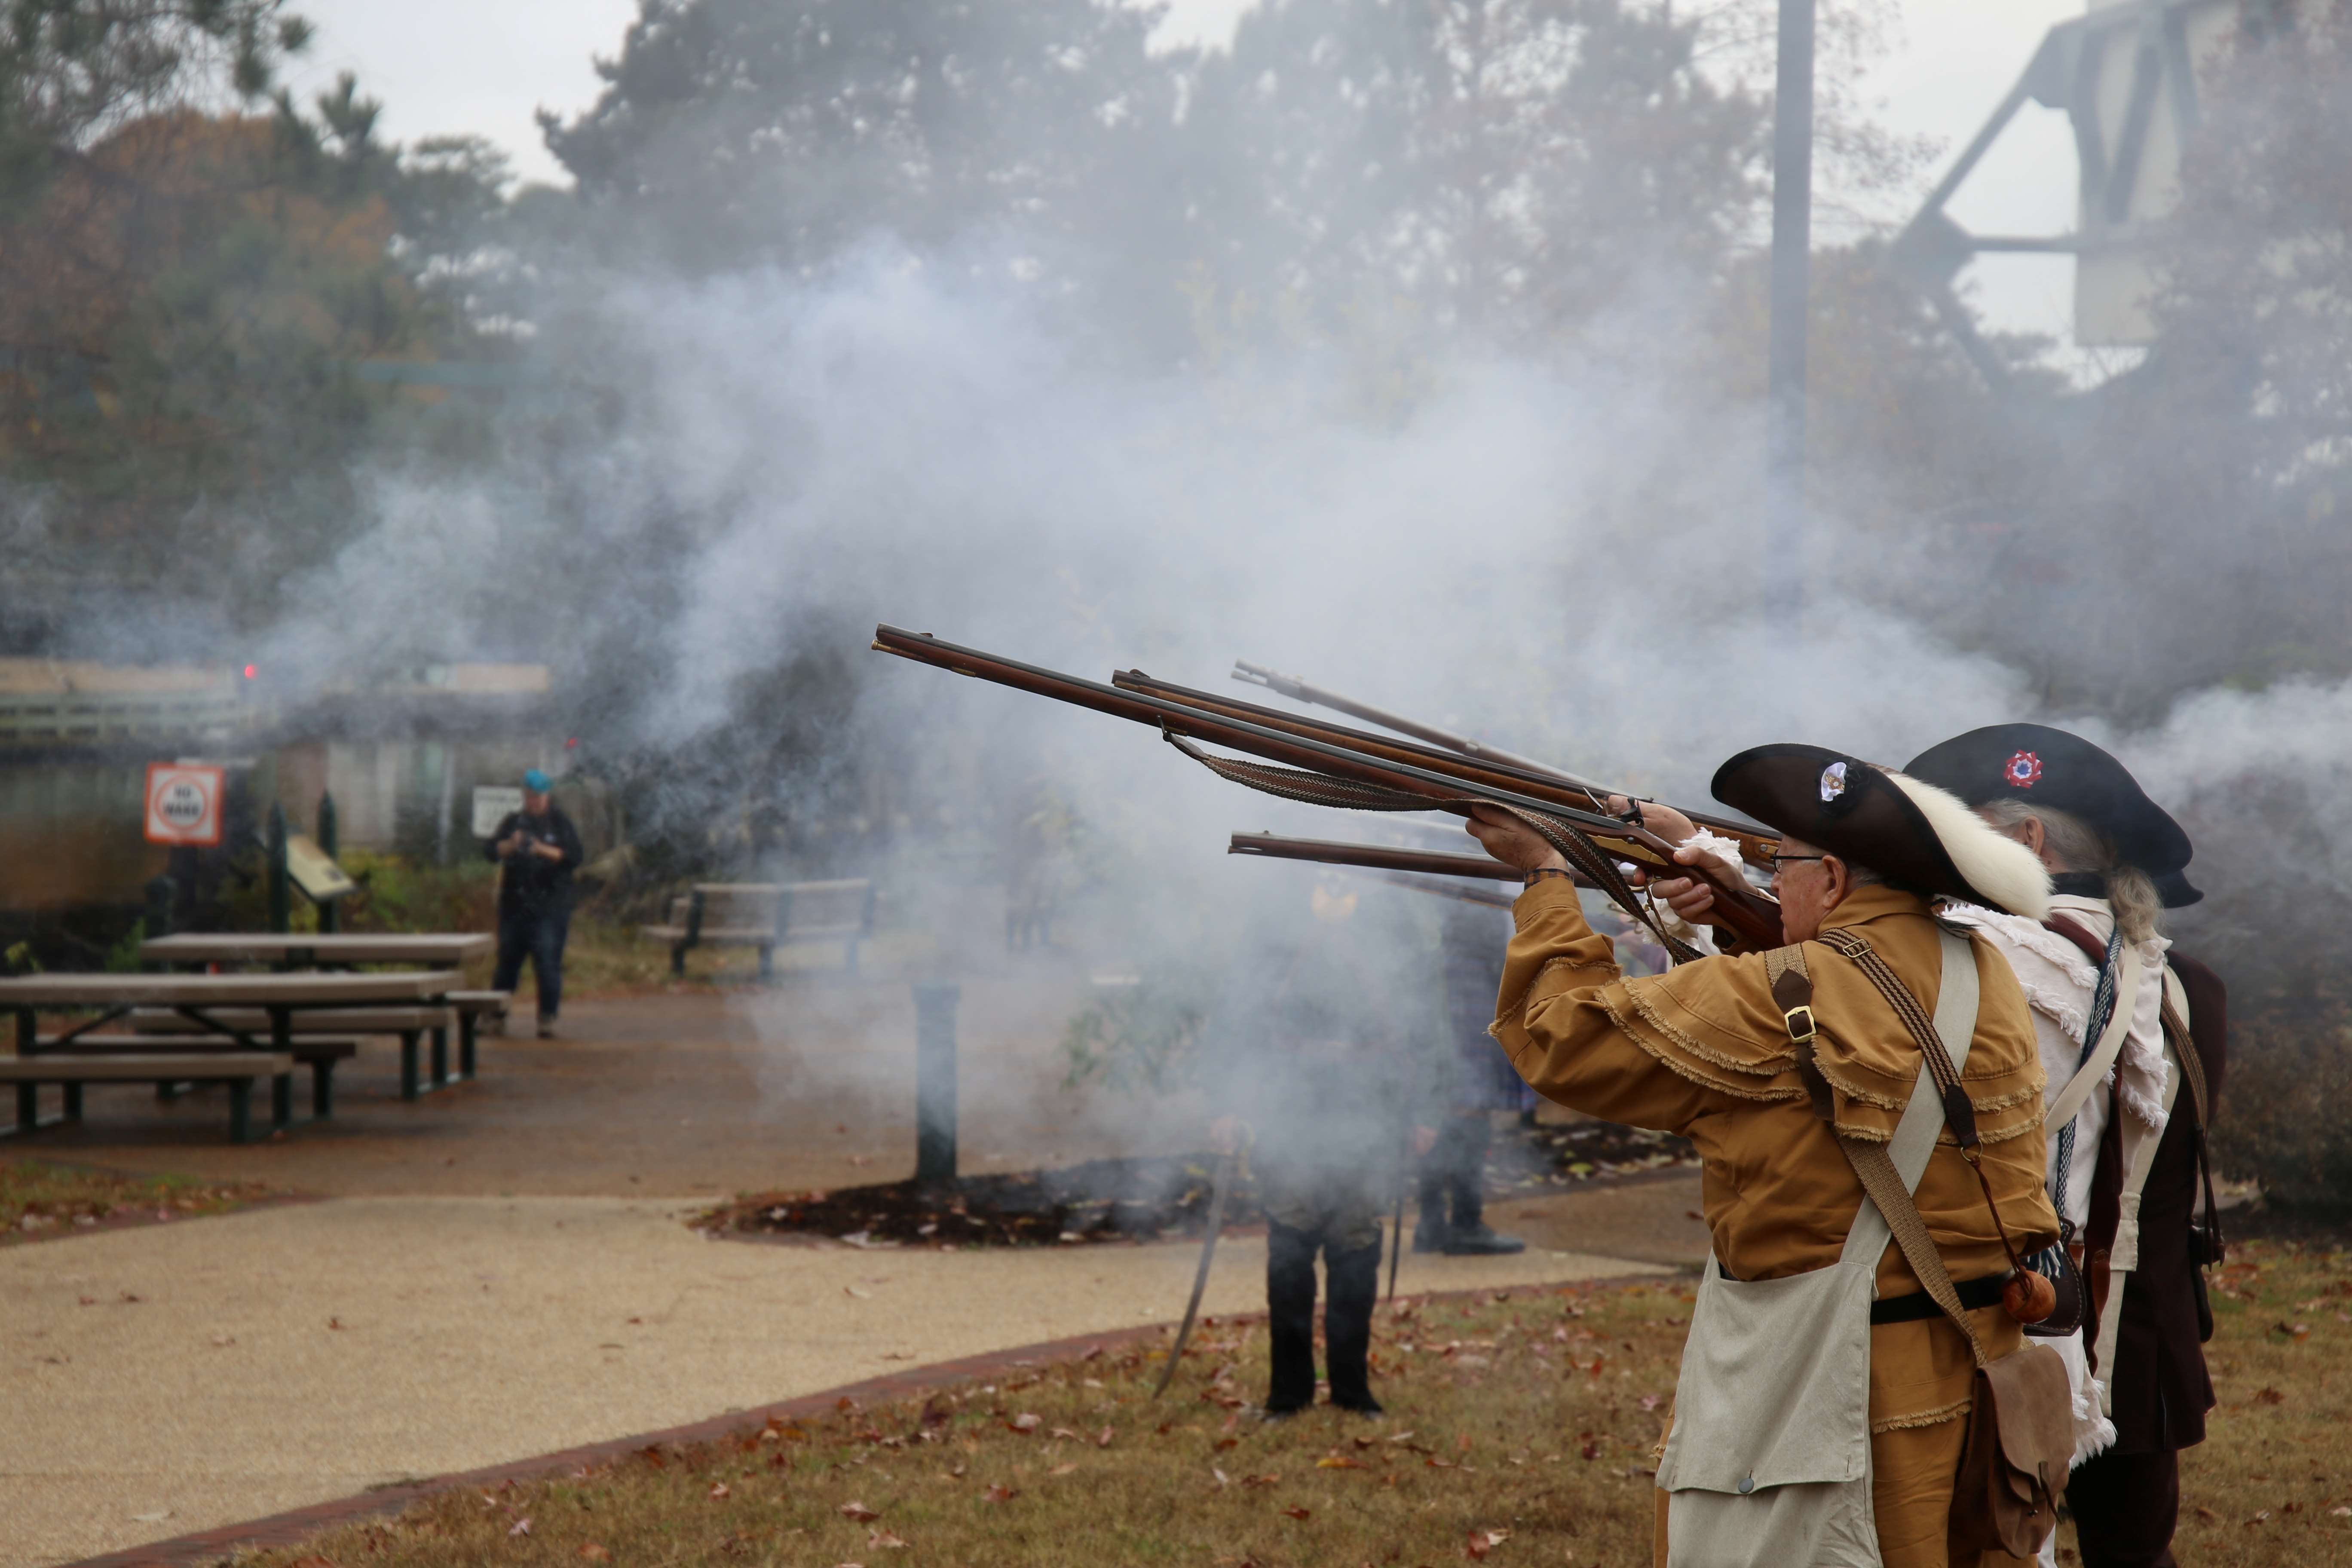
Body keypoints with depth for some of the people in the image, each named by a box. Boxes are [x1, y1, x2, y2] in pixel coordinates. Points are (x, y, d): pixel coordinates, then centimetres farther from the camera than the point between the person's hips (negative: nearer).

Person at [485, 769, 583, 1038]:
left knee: (548, 963, -10)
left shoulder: (561, 824, 4)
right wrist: (510, 845, -18)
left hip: (550, 907, -3)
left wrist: (544, 850, -19)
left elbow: (574, 857, -6)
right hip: (514, 903, 3)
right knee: (508, 960, 8)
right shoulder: (512, 822, 12)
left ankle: (548, 1019, -6)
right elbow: (490, 850, 2)